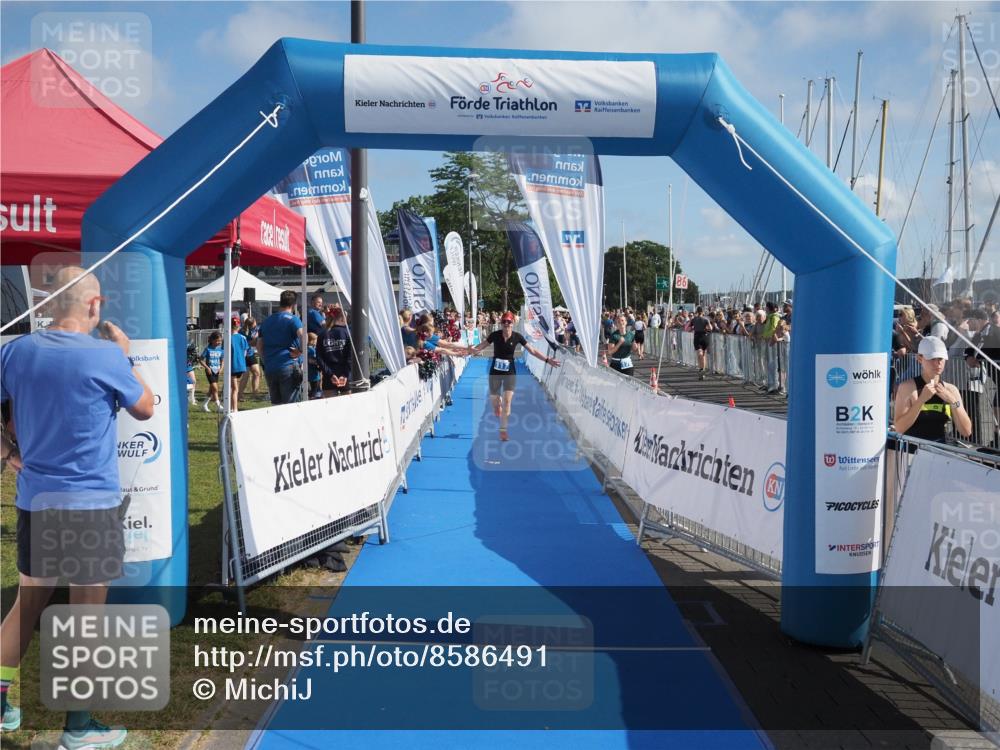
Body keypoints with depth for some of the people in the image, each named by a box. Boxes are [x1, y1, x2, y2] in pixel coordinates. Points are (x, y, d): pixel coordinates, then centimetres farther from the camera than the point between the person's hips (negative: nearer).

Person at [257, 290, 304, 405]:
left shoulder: (267, 320, 16)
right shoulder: (293, 319, -3)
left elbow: (259, 345, 17)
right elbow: (302, 336, -22)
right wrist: (300, 351, -9)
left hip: (269, 368, 5)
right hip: (288, 366, -5)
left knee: (275, 404, 12)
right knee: (289, 405, -2)